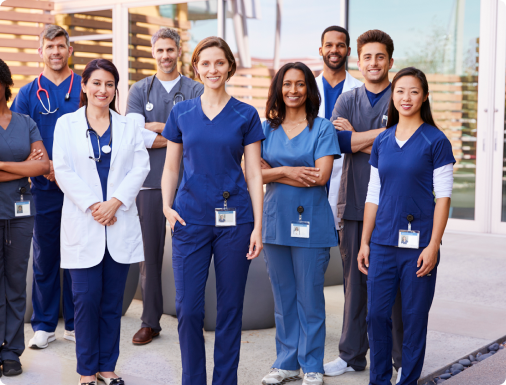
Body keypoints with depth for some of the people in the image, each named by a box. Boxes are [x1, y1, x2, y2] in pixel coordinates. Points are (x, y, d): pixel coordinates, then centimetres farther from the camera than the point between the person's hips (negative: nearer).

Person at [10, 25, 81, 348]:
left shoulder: (86, 89, 5)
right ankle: (44, 325, 16)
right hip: (44, 187, 1)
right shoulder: (28, 93, 7)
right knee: (44, 256, 6)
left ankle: (75, 323, 16)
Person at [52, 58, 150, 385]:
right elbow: (63, 170, -2)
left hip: (120, 223, 2)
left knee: (113, 300, 6)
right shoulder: (66, 124, 6)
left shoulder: (129, 126, 11)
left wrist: (115, 202, -12)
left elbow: (140, 167, 1)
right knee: (87, 298, -2)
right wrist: (91, 206, -12)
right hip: (83, 224, -2)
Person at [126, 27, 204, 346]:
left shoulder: (196, 90, 8)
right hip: (150, 183, 1)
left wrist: (155, 128, -6)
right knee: (150, 253, 4)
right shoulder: (140, 90, 11)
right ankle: (150, 322, 14)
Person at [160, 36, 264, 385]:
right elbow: (171, 167, 11)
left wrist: (258, 226, -5)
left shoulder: (246, 115, 3)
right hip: (191, 219, 1)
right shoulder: (182, 113, 8)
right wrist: (167, 205, -6)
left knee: (230, 307, 7)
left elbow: (254, 174, 1)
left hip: (234, 219, -1)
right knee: (188, 307, 0)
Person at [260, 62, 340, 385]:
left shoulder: (323, 128, 0)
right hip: (275, 222, 4)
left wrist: (277, 173, -7)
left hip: (310, 222, -3)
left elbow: (320, 176, -11)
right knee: (283, 297, 11)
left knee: (310, 298, 1)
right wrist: (289, 170, -13)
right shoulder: (267, 129, 10)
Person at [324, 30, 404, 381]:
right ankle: (352, 355, 21)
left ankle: (404, 359, 14)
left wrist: (357, 136, -6)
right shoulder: (347, 100, 14)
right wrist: (381, 135, -9)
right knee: (355, 280, 9)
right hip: (353, 203, 3)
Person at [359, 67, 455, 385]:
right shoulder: (382, 141, 10)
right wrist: (364, 242, 9)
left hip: (418, 241, -4)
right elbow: (373, 195, 13)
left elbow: (443, 197, -6)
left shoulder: (436, 141, -3)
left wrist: (433, 245, -12)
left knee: (414, 316, 4)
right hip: (383, 242, 4)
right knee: (377, 313, 6)